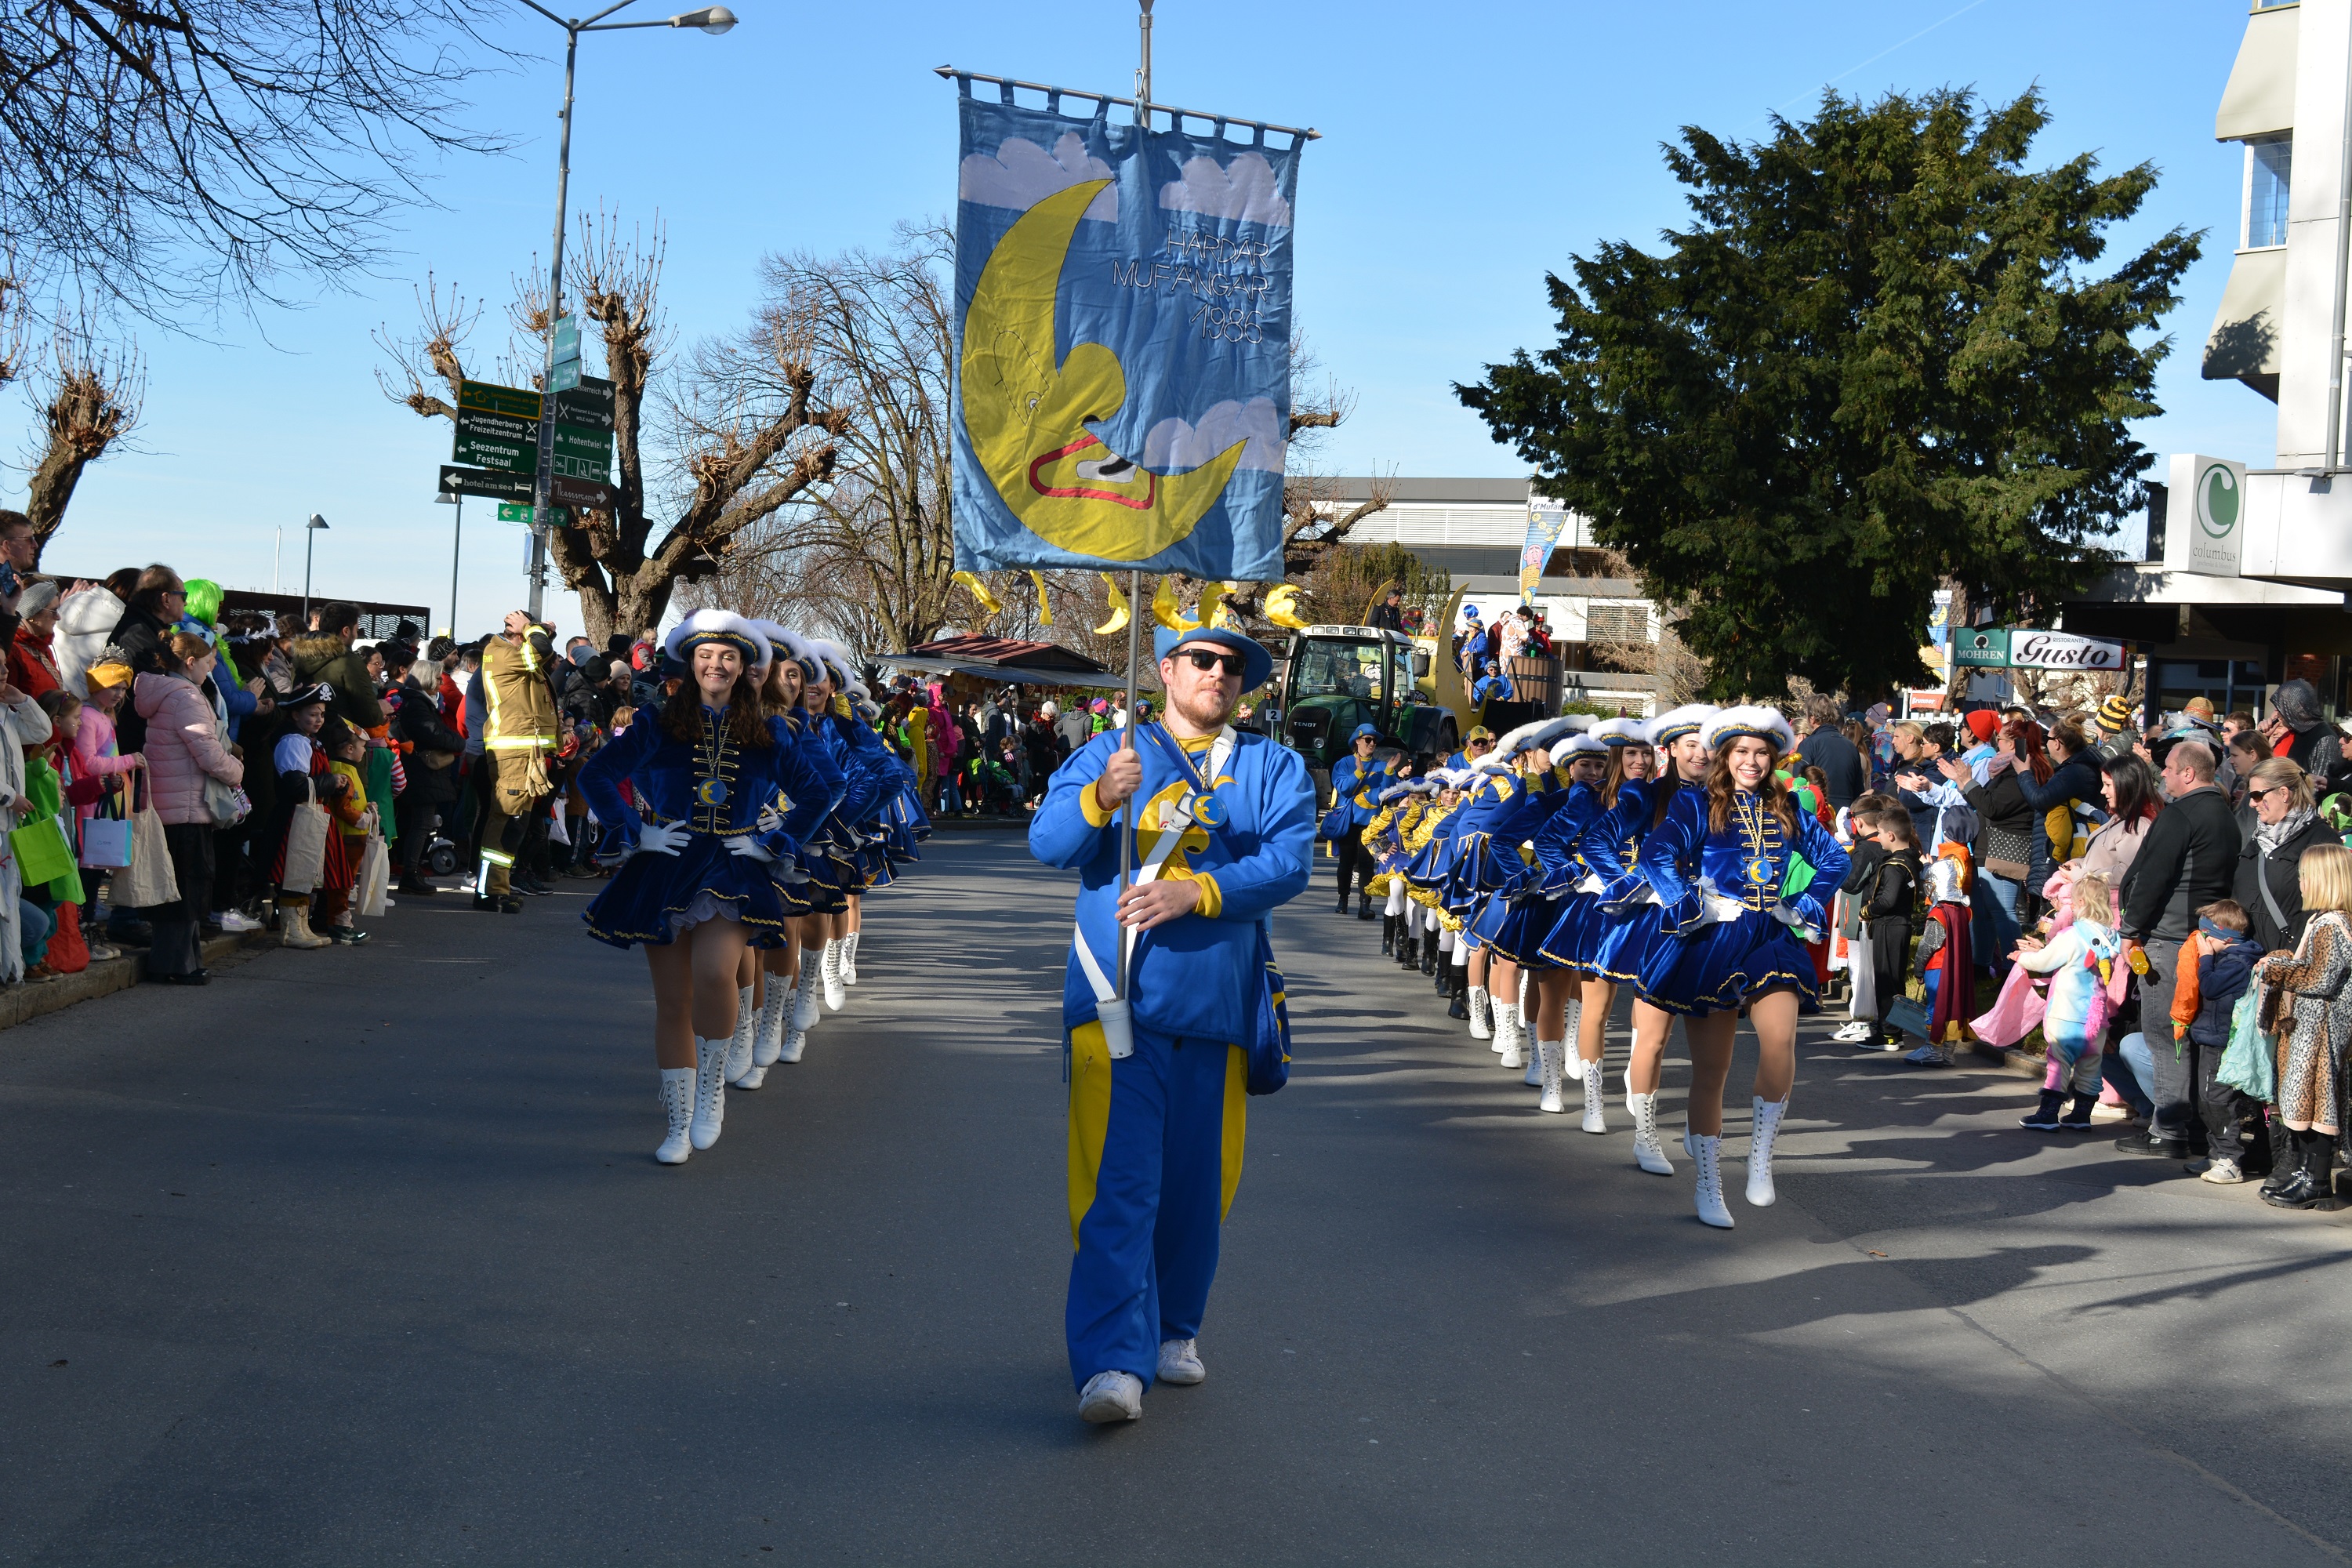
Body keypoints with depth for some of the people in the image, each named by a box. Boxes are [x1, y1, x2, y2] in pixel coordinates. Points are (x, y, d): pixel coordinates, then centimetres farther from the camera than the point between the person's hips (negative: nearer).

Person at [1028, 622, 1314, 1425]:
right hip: (1116, 1004, -2)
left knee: (1197, 1186, 10)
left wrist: (1196, 892, -19)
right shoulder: (1108, 754, 11)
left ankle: (1173, 1329, 29)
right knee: (1120, 1184, -11)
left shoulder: (1275, 770, 12)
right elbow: (1047, 843, -3)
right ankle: (1112, 1362, -16)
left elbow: (1290, 862, -5)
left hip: (1218, 1004, 2)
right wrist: (1101, 799, -24)